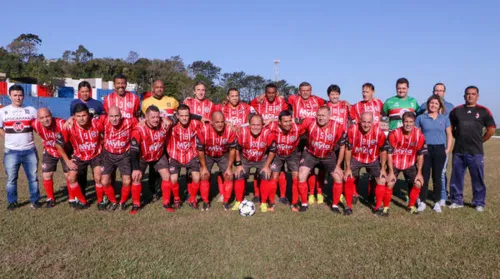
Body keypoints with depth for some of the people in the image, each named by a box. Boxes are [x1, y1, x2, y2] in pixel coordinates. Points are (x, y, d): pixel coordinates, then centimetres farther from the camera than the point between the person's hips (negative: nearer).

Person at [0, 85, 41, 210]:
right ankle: (12, 201, 21)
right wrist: (11, 138, 1)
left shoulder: (31, 110, 2)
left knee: (33, 177, 6)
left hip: (30, 150, 0)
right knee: (11, 178, 8)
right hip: (11, 151, 0)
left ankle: (35, 200, 17)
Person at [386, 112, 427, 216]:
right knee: (389, 184, -15)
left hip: (410, 164, 3)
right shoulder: (394, 133, -22)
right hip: (394, 164, -3)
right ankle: (385, 208, 2)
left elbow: (420, 154, -4)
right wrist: (391, 172, -16)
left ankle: (411, 206, 21)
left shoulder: (419, 135, -15)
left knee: (418, 183, -2)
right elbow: (389, 153, -15)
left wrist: (419, 172, -4)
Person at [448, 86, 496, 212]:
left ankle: (479, 203, 16)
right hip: (458, 151, 2)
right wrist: (459, 138, 8)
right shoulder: (457, 110, 6)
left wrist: (480, 141, 4)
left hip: (476, 152, -2)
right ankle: (457, 201, 20)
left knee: (478, 179, 4)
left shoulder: (483, 111, 0)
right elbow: (450, 127, 14)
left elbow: (491, 129, 2)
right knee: (456, 178, 8)